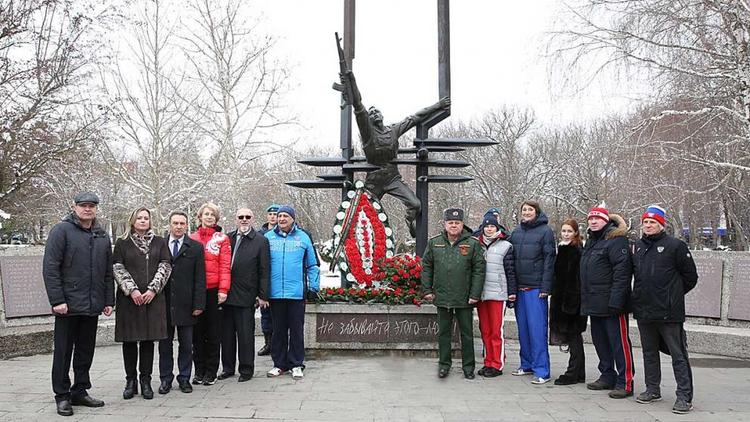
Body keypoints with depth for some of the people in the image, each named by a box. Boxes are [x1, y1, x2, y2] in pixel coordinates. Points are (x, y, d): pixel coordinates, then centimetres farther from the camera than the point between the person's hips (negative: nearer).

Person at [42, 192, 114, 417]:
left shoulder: (102, 236, 13)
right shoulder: (62, 230, -4)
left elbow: (108, 272, 16)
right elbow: (50, 268, -10)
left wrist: (108, 301, 10)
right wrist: (57, 300, -16)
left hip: (92, 306, 5)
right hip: (67, 305, -5)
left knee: (86, 352, 11)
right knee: (63, 351, 3)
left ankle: (80, 391, 22)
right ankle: (62, 396, 12)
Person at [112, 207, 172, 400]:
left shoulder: (159, 242, 10)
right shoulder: (122, 243, 7)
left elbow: (165, 267, 4)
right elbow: (118, 268, 0)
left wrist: (153, 290, -7)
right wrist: (132, 290, -11)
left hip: (152, 298, 1)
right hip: (129, 298, -1)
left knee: (148, 339, 3)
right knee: (129, 340, 3)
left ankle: (146, 380, 10)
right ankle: (131, 381, 12)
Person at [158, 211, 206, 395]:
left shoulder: (196, 247, 3)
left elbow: (200, 278, 0)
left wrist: (198, 304, -7)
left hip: (186, 304, -1)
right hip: (164, 304, 1)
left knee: (186, 345, 6)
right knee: (165, 344, 9)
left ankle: (184, 378, 17)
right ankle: (166, 379, 19)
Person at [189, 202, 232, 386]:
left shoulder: (222, 239, 3)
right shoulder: (192, 238, 10)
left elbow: (225, 266, -3)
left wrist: (223, 289, -12)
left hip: (214, 290, -2)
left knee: (213, 333, 3)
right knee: (197, 332, 7)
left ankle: (211, 372, 11)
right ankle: (199, 371, 16)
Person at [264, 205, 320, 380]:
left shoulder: (303, 237, 5)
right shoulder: (268, 237, 6)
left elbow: (312, 265, 9)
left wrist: (314, 286, 2)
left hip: (297, 292, -1)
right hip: (275, 293, 1)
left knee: (297, 329, 4)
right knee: (278, 330, 9)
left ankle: (296, 364, 13)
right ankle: (279, 364, 19)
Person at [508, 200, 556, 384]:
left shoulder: (545, 231, -3)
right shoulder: (516, 232, 13)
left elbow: (549, 260, -7)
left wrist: (545, 287, -13)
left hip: (536, 288, -5)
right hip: (519, 287, 6)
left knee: (537, 328, -5)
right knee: (523, 328, 11)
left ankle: (541, 370, -1)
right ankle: (527, 364, 22)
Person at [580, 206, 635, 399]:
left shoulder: (616, 240, -11)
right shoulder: (591, 241, 19)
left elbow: (622, 271, -19)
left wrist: (615, 301, -24)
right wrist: (585, 299, 19)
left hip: (611, 304, -10)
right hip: (594, 303, 10)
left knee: (619, 342, -4)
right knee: (599, 340, 15)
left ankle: (625, 382, 1)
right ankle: (607, 377, 26)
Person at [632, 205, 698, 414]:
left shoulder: (675, 246, -6)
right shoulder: (638, 247, 11)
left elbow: (690, 277, 0)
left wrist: (674, 294, 7)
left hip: (668, 312, -6)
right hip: (643, 311, 6)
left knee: (678, 354, -1)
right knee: (649, 352, 15)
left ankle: (684, 396, 3)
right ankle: (652, 389, 27)